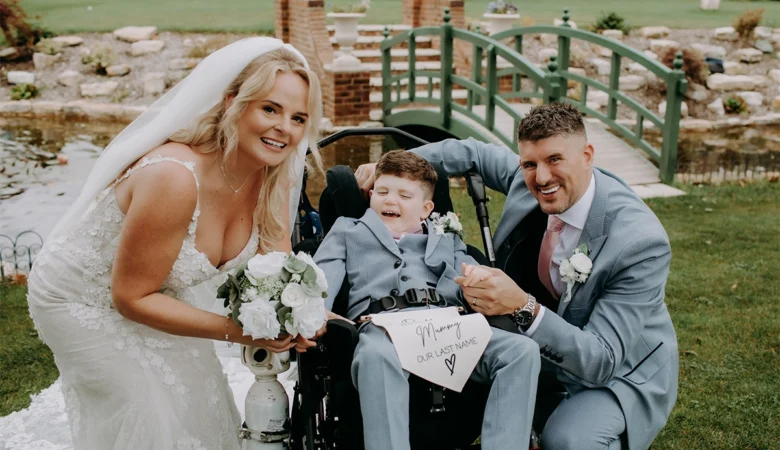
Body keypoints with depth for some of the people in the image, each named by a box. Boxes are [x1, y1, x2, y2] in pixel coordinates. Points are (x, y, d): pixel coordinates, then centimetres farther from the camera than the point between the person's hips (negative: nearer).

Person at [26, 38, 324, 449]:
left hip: (158, 292, 7)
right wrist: (236, 331, -30)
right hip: (83, 300, -7)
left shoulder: (273, 176, -17)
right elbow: (132, 298, -29)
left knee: (200, 403, 15)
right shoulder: (174, 179, -39)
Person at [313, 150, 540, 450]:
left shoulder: (447, 240, 34)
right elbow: (323, 276, 12)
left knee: (523, 350, -24)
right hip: (384, 324, -2)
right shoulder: (349, 230, 28)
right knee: (376, 357, -39)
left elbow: (471, 278, 17)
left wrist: (481, 282, -9)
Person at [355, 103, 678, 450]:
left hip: (621, 373, -6)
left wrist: (524, 308, -45)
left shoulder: (641, 240, -29)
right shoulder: (526, 179, -12)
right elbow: (474, 153, 9)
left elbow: (603, 361, -32)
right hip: (543, 352, 6)